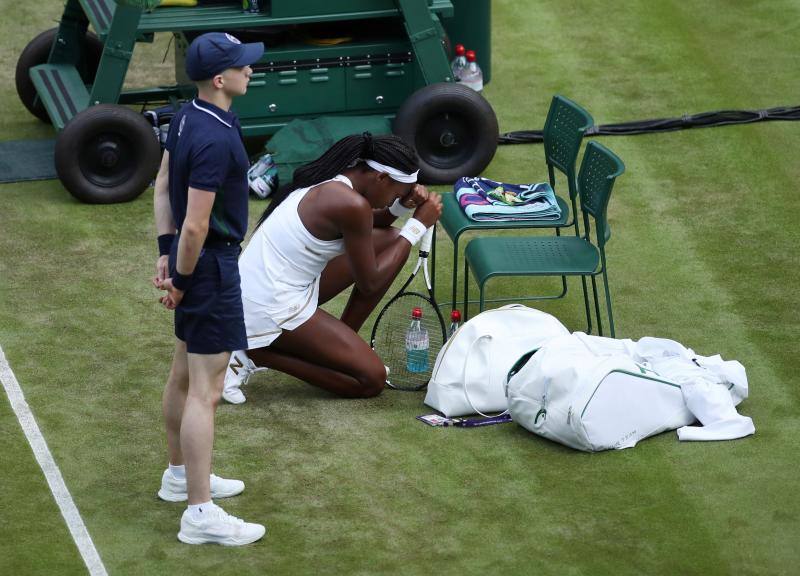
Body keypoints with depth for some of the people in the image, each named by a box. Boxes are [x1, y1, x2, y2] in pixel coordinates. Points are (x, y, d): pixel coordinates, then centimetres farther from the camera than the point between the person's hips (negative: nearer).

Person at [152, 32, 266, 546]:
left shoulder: (187, 117, 4)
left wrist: (167, 252, 15)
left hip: (191, 257, 10)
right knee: (205, 391, -7)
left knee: (185, 373, 23)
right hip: (211, 263, -10)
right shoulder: (215, 140, -26)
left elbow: (163, 186, 14)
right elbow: (196, 226, -25)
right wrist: (181, 281, -12)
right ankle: (199, 514, -4)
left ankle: (181, 475, 39)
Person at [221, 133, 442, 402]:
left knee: (390, 240, 10)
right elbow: (370, 283, -12)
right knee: (372, 379, -7)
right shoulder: (353, 205, -23)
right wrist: (418, 225, -7)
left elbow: (372, 224, 25)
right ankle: (252, 354, -6)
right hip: (271, 310, -10)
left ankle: (341, 344, 16)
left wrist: (402, 205, 5)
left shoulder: (330, 182, 4)